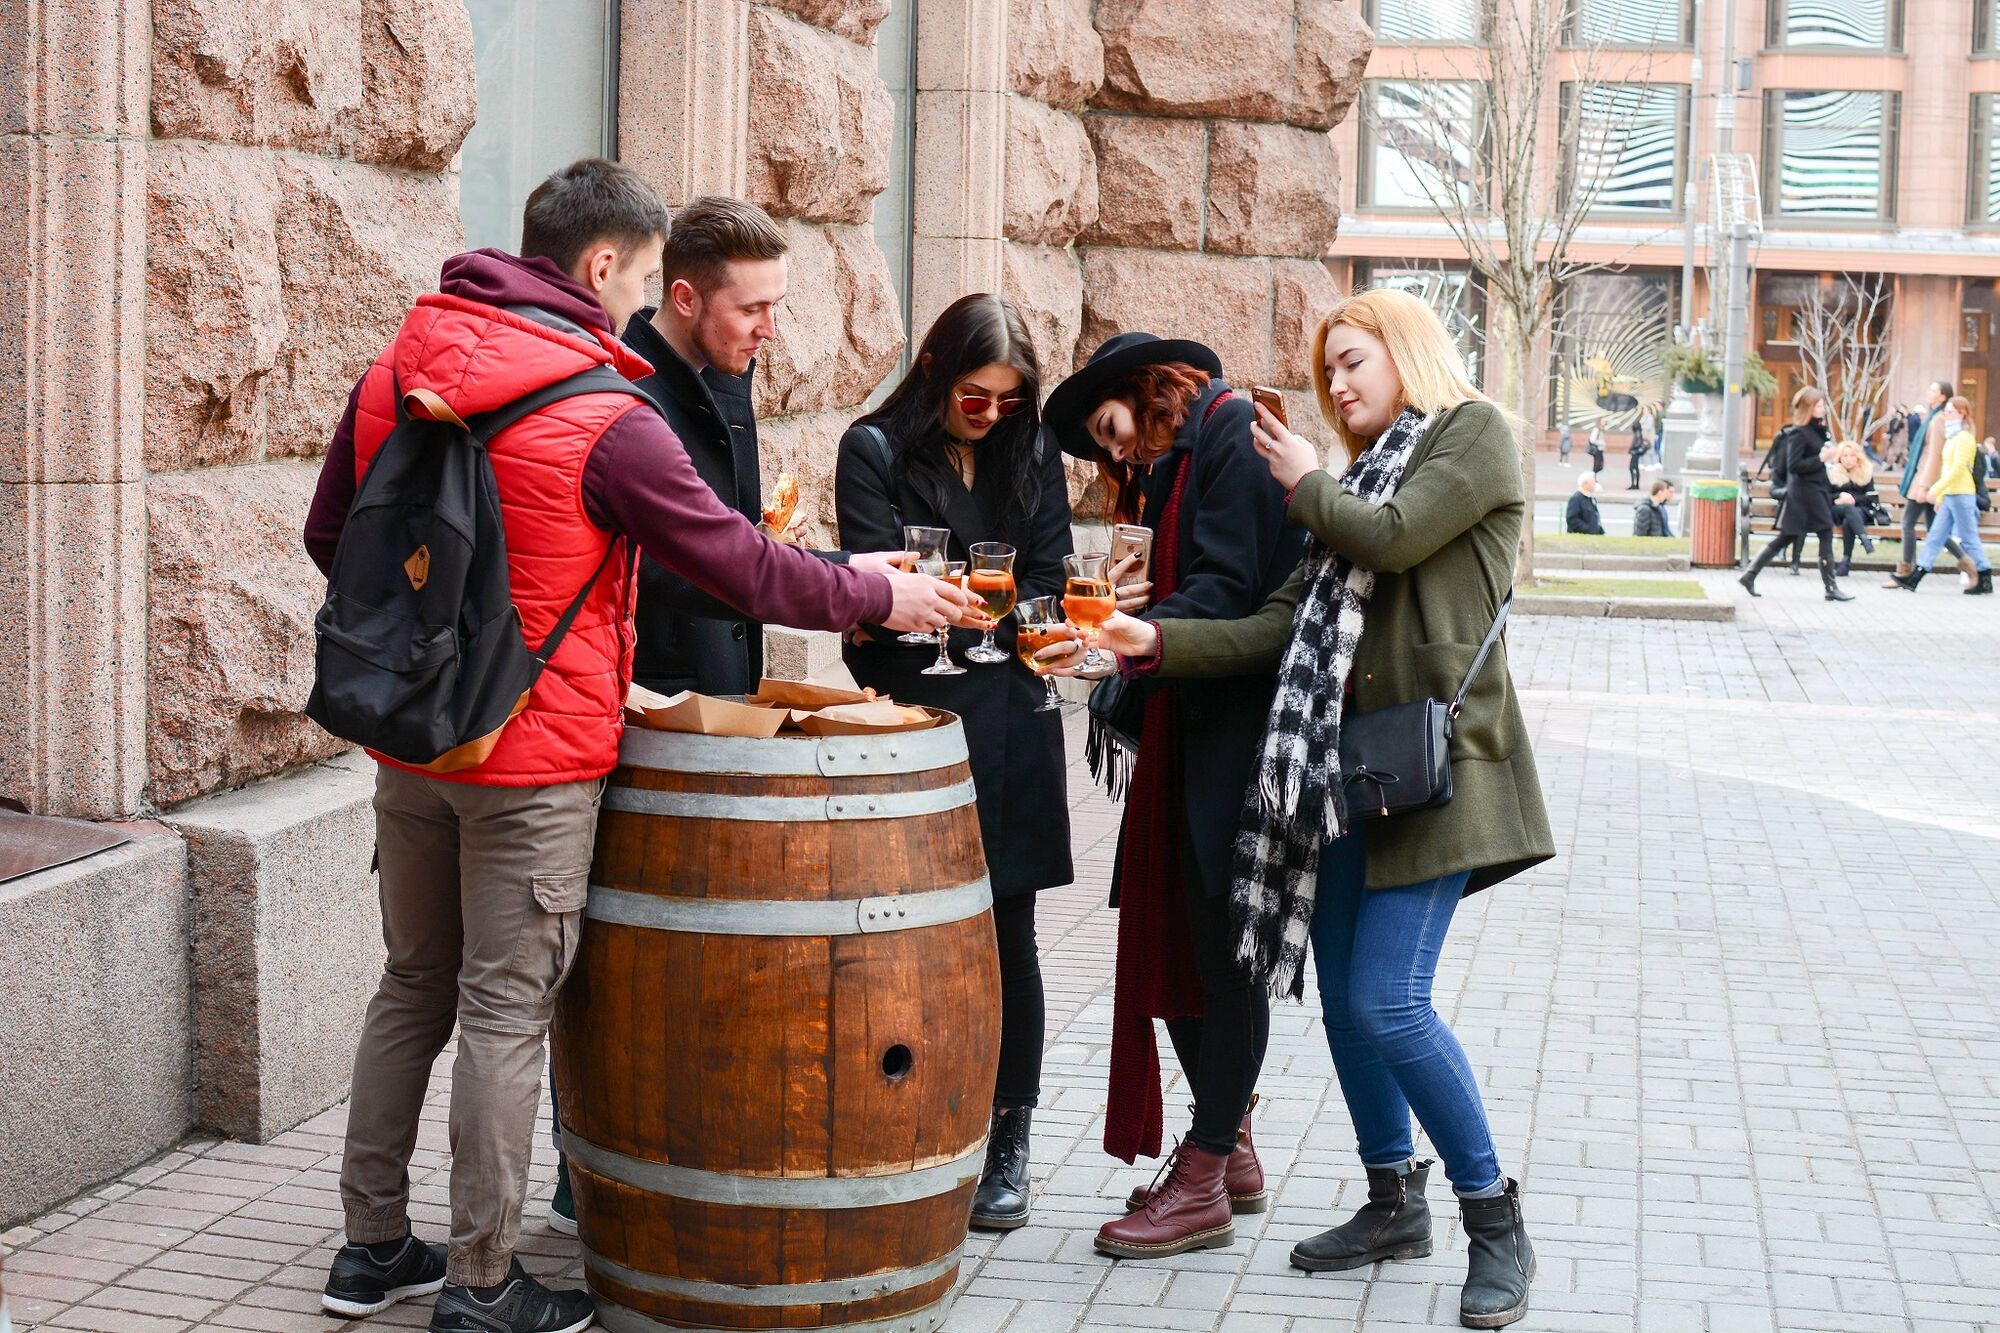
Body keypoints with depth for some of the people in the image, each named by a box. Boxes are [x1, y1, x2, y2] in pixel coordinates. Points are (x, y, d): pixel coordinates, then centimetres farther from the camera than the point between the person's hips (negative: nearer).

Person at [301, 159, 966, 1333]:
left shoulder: (397, 372, 3)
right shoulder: (606, 421, -17)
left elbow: (331, 534, 12)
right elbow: (740, 567, -12)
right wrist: (878, 598, 2)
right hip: (537, 761, -7)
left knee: (413, 989, 17)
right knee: (505, 1010, 2)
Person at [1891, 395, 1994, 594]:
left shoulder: (1964, 438, -11)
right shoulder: (1953, 438, 17)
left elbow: (1957, 469, -19)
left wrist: (1936, 489, -20)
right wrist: (1940, 495, 19)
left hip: (1960, 495, -10)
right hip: (1950, 495, 10)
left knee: (1969, 538, -4)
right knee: (1935, 536, 5)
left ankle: (1985, 580, 4)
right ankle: (1915, 577, 3)